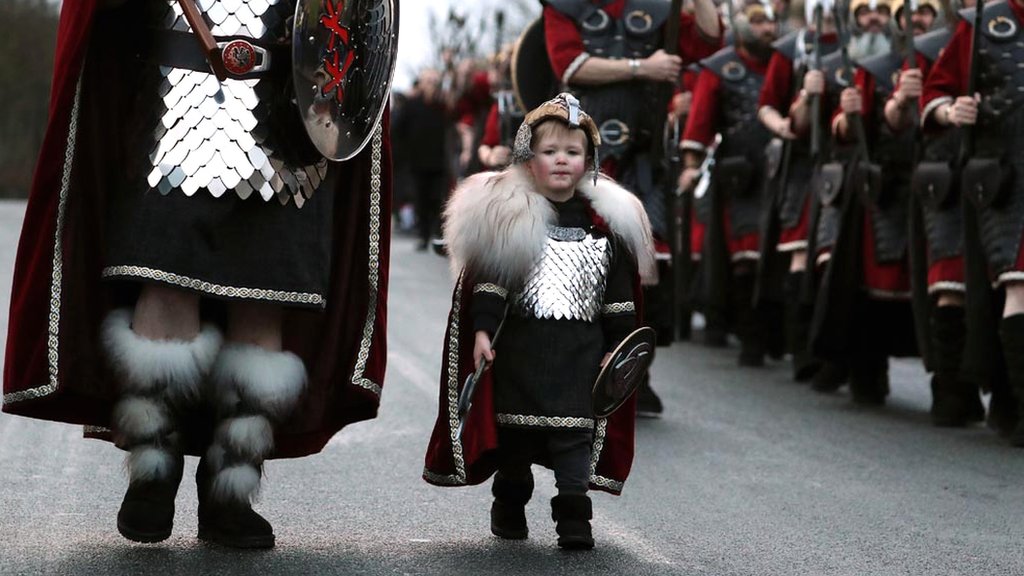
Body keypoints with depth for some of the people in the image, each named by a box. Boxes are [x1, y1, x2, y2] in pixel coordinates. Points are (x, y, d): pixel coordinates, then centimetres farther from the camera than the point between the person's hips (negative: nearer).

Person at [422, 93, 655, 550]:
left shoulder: (607, 223, 6)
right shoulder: (506, 216, -1)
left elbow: (619, 292, 8)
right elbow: (489, 279, -4)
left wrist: (617, 347, 4)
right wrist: (482, 331, -13)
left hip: (581, 349, 1)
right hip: (521, 345, -1)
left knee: (575, 430, -5)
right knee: (515, 428, 9)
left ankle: (574, 515, -4)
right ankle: (509, 507, 26)